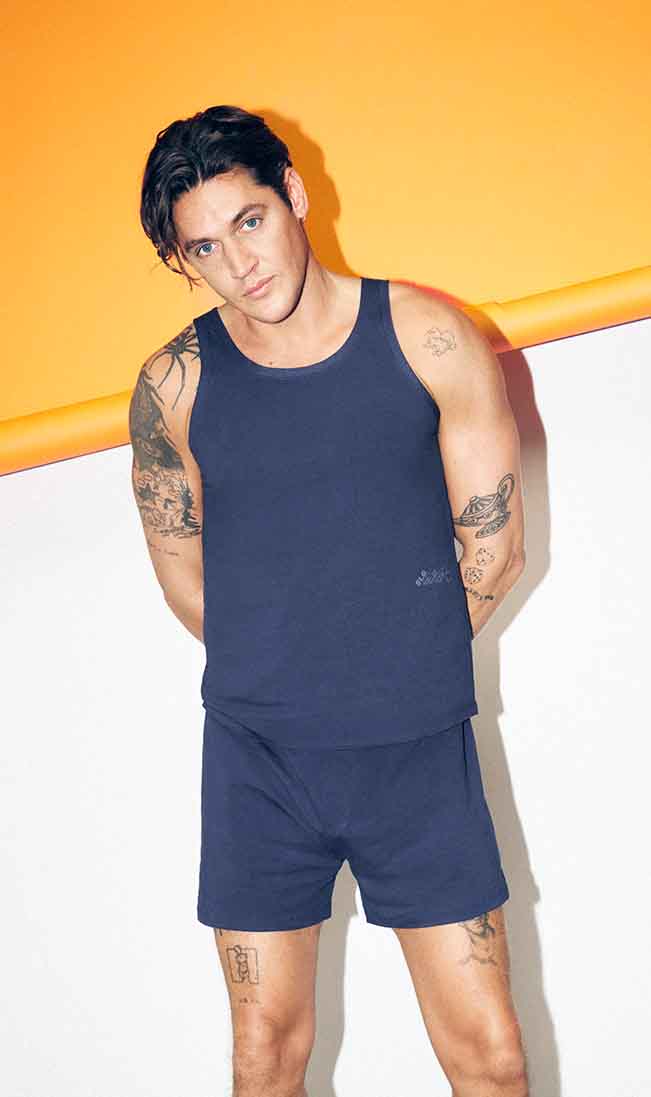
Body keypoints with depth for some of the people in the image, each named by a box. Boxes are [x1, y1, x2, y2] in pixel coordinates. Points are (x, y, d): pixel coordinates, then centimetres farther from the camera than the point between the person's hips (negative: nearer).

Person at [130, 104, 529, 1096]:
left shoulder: (429, 339, -6)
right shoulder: (174, 385, -4)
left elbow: (494, 549, 0)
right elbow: (184, 577, 8)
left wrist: (399, 671, 7)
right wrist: (277, 677, 9)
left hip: (422, 753, 0)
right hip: (258, 762, 1)